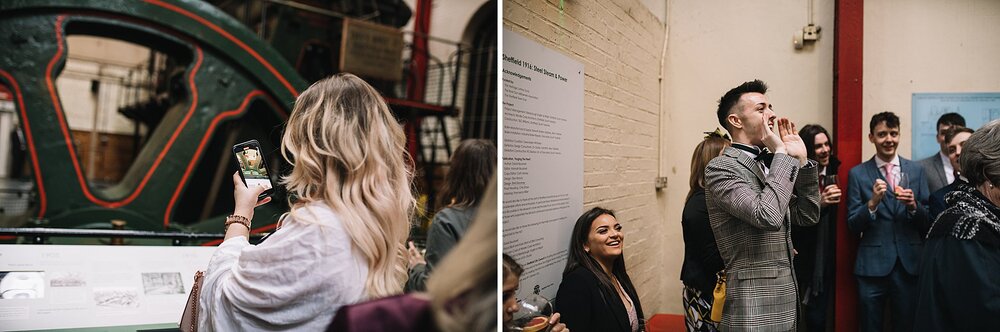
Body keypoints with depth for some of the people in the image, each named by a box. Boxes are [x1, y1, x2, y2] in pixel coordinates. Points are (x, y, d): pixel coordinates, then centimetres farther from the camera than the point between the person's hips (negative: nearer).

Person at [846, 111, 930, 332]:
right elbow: (853, 226, -2)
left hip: (910, 264, 2)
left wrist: (913, 206, -13)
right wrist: (872, 202, -19)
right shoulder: (857, 174, 0)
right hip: (872, 265, -2)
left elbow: (928, 221, 7)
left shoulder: (916, 170, 7)